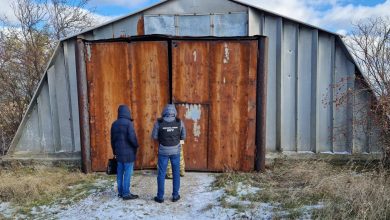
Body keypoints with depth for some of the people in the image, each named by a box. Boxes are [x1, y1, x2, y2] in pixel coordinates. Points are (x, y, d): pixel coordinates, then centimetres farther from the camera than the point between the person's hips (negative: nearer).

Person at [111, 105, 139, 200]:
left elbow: (112, 139, 14)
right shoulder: (128, 123, -14)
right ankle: (126, 194, 3)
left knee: (120, 173, 13)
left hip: (119, 153, 7)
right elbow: (132, 138, -20)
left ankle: (120, 192, 21)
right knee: (127, 173, -1)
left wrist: (115, 151, 24)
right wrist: (136, 146, -1)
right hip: (128, 153, -7)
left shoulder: (114, 124, 8)